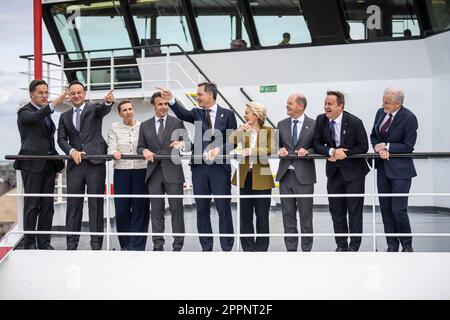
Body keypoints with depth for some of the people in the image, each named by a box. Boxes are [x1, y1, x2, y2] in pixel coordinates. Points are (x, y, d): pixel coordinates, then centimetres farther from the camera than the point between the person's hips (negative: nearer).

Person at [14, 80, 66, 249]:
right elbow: (35, 117, -28)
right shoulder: (25, 112, -4)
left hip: (48, 164, 7)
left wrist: (59, 162, 15)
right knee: (32, 205, -3)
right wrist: (55, 103, -41)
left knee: (47, 205, 6)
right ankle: (29, 244, 3)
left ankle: (44, 242, 11)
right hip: (32, 164, -7)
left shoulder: (46, 113, 18)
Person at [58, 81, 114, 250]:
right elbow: (61, 139, 10)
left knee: (96, 203, -3)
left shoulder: (94, 108, 7)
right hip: (75, 164, 3)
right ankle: (71, 243, 8)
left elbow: (104, 109, -16)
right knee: (73, 204, 3)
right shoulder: (65, 116, 17)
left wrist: (108, 101, -39)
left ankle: (96, 243, 0)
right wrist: (72, 151, -9)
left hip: (95, 162, -3)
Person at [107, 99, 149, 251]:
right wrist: (115, 153, -22)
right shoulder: (114, 127, 8)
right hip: (121, 171, 1)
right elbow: (111, 148, 0)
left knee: (140, 208, -1)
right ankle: (125, 244, 18)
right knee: (121, 209, 1)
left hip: (140, 170, -1)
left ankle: (137, 246, 5)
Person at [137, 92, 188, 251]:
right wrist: (145, 151, -8)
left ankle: (178, 245, 3)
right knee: (156, 210, 4)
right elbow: (140, 147, 15)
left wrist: (182, 143, -18)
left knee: (176, 208, -2)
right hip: (154, 171, 2)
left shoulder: (177, 122, 7)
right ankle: (158, 244, 9)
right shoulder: (145, 125, 13)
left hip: (172, 171, -2)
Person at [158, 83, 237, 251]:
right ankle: (206, 247, 14)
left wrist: (219, 149, -15)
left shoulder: (227, 114, 3)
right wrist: (171, 100, -28)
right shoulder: (197, 113, 9)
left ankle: (227, 247, 7)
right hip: (199, 167, 3)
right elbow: (183, 114, -12)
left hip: (220, 167, -3)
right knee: (202, 209, 6)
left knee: (223, 208, -1)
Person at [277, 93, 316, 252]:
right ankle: (290, 248, 15)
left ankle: (306, 248, 11)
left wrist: (307, 151, -17)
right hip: (285, 174, 4)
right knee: (288, 213, 7)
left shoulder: (313, 125, -1)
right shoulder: (281, 124, 11)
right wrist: (280, 150, -6)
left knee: (305, 214, 2)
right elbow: (277, 145, 15)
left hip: (304, 175, -4)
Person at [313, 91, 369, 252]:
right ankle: (341, 245, 18)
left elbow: (363, 147, -9)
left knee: (354, 211, 0)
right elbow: (317, 144, 2)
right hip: (334, 170, 4)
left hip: (353, 171, -4)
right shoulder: (321, 120, -2)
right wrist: (331, 152, -17)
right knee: (336, 211, 8)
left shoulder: (354, 122, -14)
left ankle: (354, 246, 9)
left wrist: (344, 153, -20)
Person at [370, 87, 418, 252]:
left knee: (398, 209, -7)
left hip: (400, 169, -6)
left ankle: (407, 245, 13)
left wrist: (386, 146, -13)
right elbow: (373, 136, 13)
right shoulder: (380, 112, 3)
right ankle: (392, 246, 19)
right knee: (385, 208, 9)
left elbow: (408, 146, -13)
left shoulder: (409, 118, -15)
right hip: (383, 166, 6)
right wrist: (379, 149, -7)